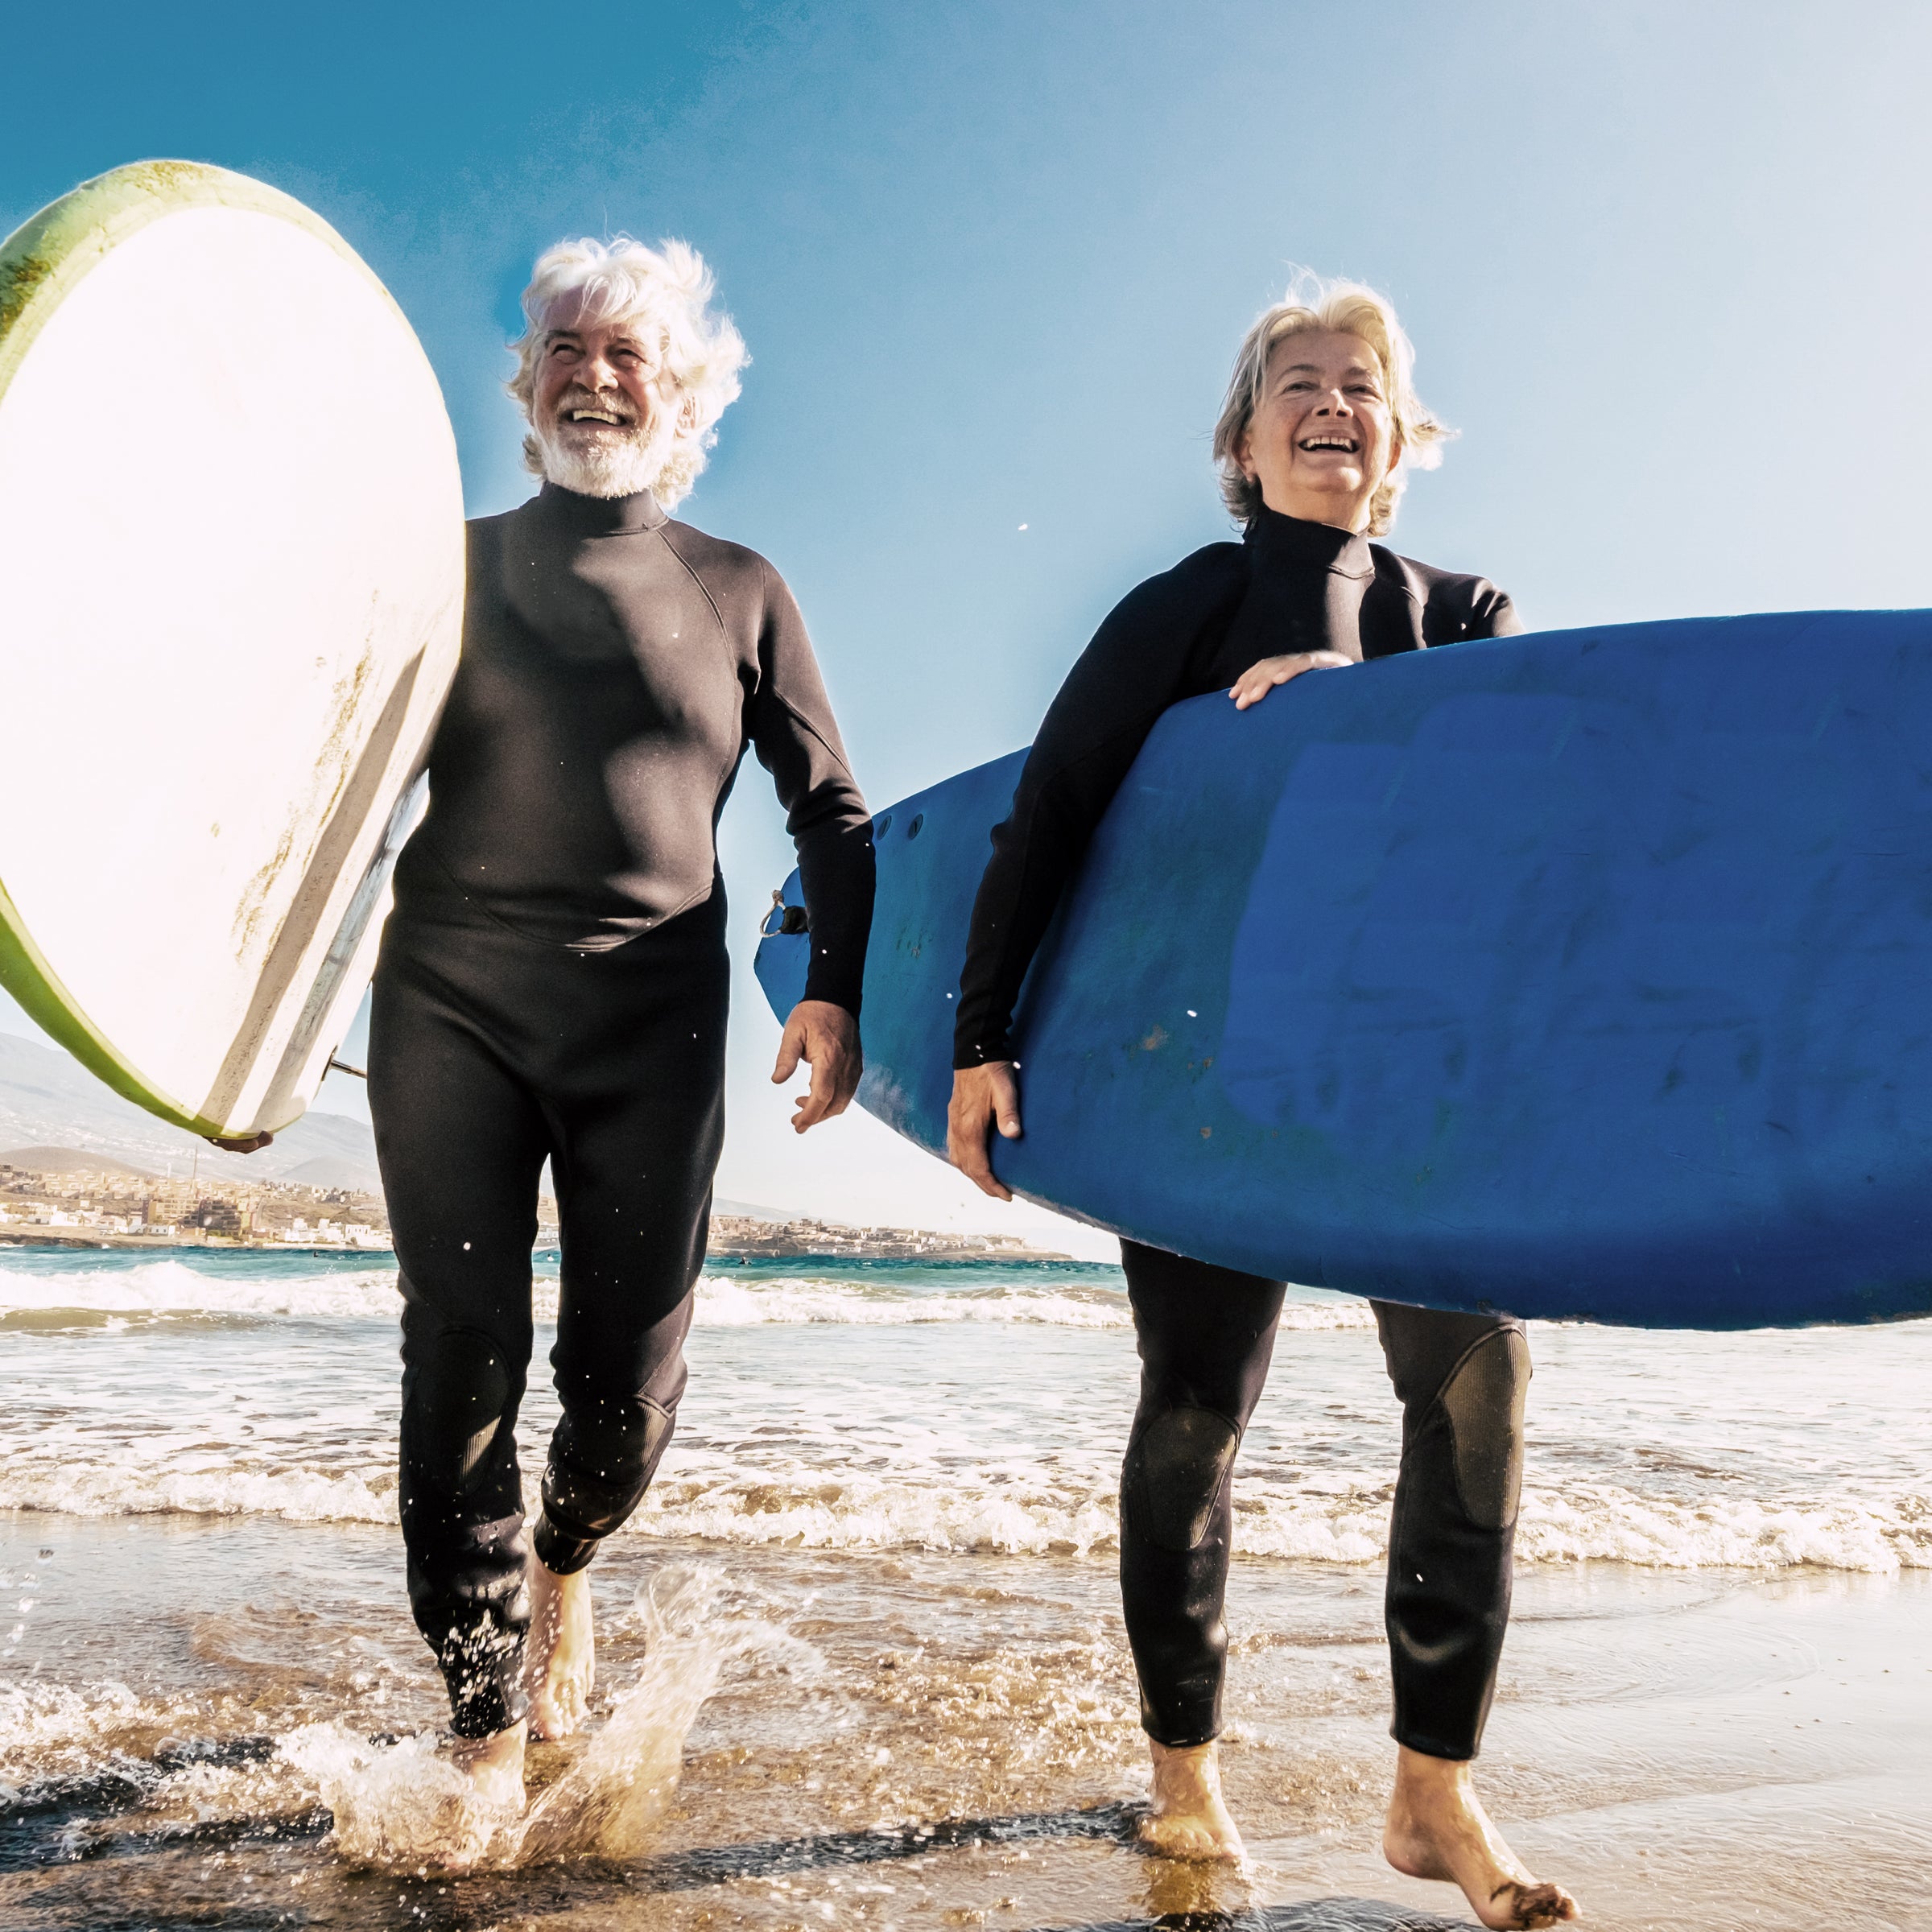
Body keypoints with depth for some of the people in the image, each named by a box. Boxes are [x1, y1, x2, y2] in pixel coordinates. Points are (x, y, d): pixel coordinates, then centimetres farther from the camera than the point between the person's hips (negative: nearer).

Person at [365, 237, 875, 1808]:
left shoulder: (741, 593, 12)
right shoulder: (453, 564, 13)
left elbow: (829, 807, 12)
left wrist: (837, 984, -2)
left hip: (653, 1026, 0)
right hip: (449, 1001, 0)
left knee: (630, 1379, 1)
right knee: (462, 1362, -4)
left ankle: (564, 1570, 35)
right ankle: (488, 1733, 10)